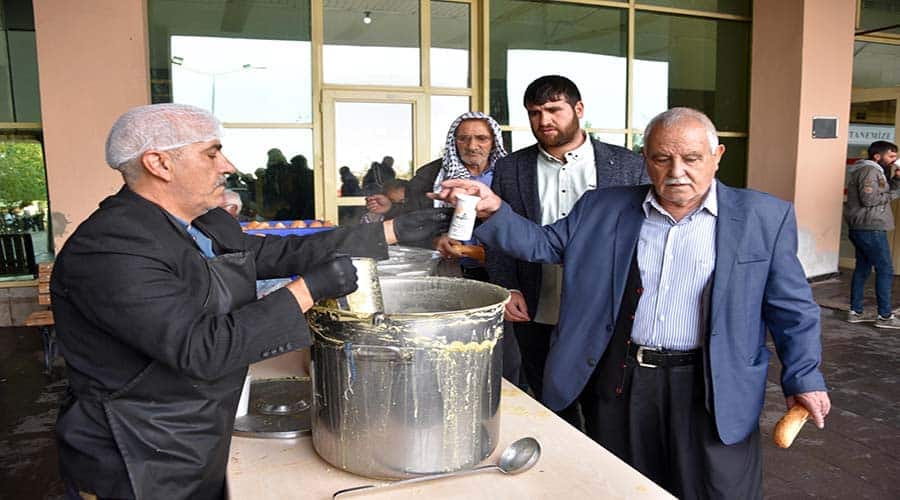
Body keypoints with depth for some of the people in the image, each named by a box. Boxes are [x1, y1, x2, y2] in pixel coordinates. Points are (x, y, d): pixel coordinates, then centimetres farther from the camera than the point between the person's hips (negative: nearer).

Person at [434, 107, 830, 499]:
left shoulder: (763, 217, 0)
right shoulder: (603, 209, 3)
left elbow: (791, 308, 3)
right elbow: (542, 244, 6)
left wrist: (803, 378, -1)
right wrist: (493, 210, -9)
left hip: (711, 389, -1)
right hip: (619, 381, 2)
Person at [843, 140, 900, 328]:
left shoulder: (876, 171, 20)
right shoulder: (869, 170, -13)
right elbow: (869, 199, -22)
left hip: (861, 229, 10)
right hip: (871, 229, -10)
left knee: (862, 269, 12)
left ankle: (856, 311, 16)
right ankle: (885, 316, -1)